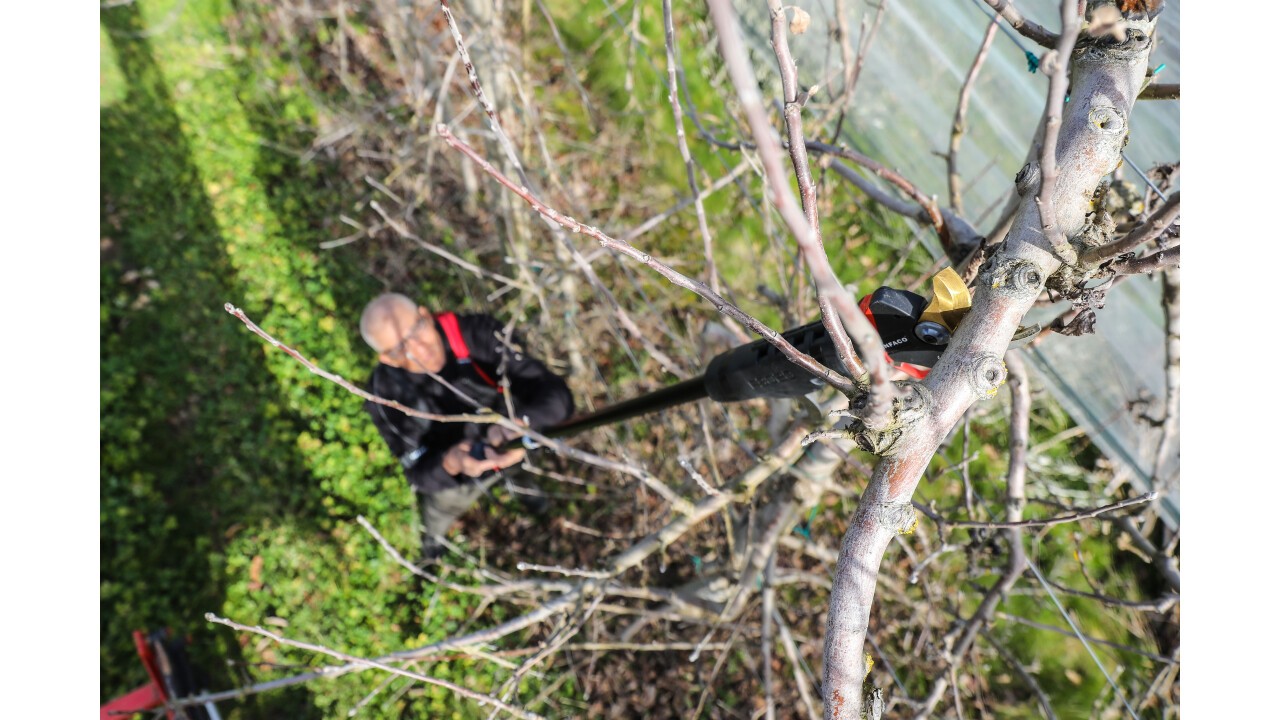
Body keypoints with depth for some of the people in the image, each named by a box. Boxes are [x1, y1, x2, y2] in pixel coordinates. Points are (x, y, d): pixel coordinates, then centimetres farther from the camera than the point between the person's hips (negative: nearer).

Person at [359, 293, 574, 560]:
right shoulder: (386, 393, -35)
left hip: (513, 448, 1)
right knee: (443, 507, 31)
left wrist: (519, 422, -61)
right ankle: (432, 535, 67)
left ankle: (523, 488, 70)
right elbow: (420, 475, -29)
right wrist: (450, 464, -52)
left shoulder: (479, 333, -38)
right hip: (453, 477, 0)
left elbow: (555, 394, -40)